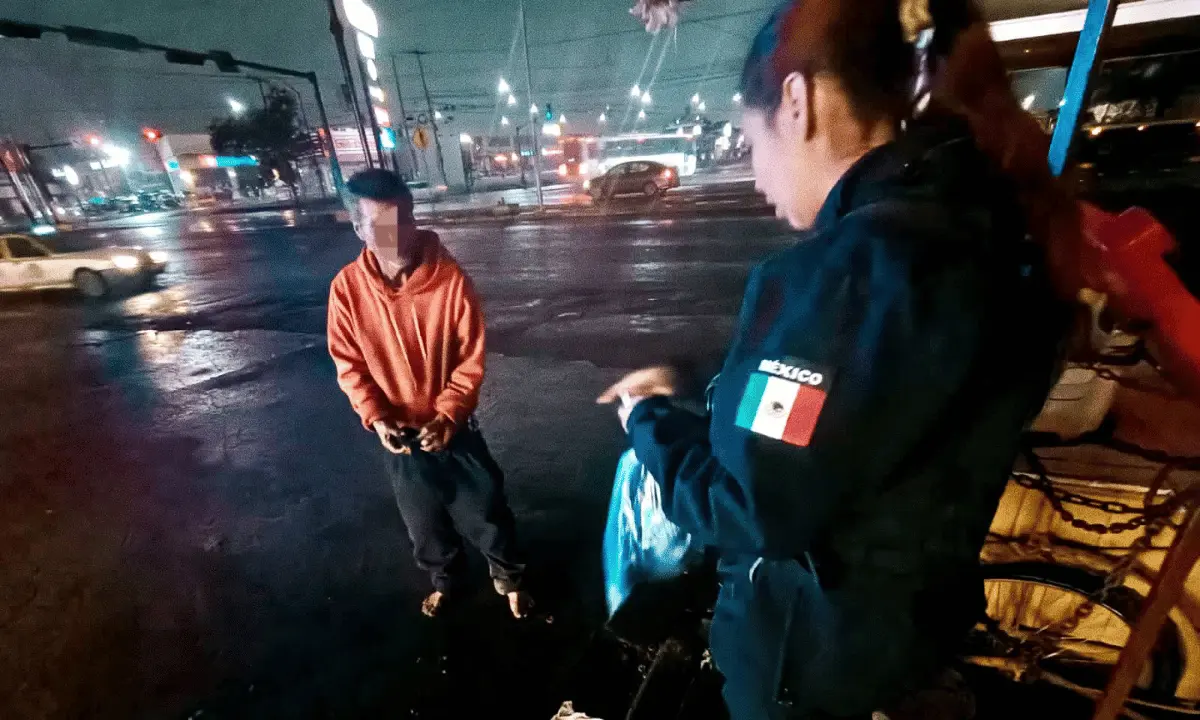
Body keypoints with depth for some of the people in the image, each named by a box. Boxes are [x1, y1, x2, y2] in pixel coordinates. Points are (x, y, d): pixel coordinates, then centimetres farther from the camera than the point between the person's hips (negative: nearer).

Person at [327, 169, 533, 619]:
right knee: (423, 518, 21)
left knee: (486, 508, 12)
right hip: (398, 431, 3)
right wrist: (376, 417, -14)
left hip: (453, 425, -2)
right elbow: (349, 363, -3)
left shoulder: (450, 278, -19)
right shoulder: (347, 287, -12)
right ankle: (445, 579, 50)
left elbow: (471, 358, -14)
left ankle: (508, 578, 40)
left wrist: (446, 416, -21)